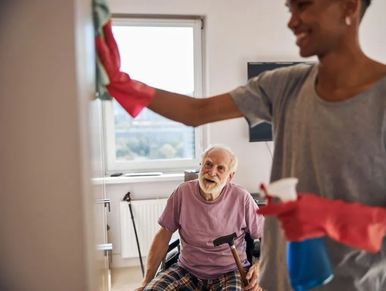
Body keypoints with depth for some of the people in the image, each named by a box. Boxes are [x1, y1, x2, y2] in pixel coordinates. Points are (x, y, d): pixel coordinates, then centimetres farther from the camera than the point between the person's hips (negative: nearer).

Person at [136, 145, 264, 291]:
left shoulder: (242, 198, -10)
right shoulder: (183, 192, -5)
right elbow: (164, 235, 0)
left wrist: (260, 266, -19)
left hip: (230, 272, -1)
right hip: (187, 270, 2)